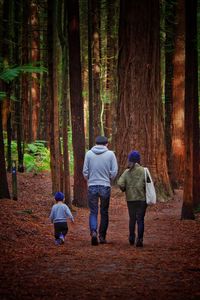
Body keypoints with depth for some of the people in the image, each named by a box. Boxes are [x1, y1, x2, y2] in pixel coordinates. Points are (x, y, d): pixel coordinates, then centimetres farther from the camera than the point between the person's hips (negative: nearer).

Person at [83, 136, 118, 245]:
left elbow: (85, 171, 0)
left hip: (92, 187, 0)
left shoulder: (89, 154, -1)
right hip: (105, 187, 0)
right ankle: (102, 236, 14)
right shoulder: (110, 154, -3)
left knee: (93, 212, 5)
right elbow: (114, 171, -5)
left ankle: (93, 231, -17)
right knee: (104, 212, 11)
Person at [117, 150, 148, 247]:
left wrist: (125, 189, 9)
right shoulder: (143, 171, -7)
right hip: (141, 198, -2)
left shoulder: (126, 172, -2)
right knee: (140, 219, 1)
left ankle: (132, 238, 24)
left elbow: (120, 184, -10)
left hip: (130, 198, 2)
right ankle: (139, 239, -7)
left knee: (132, 218, 17)